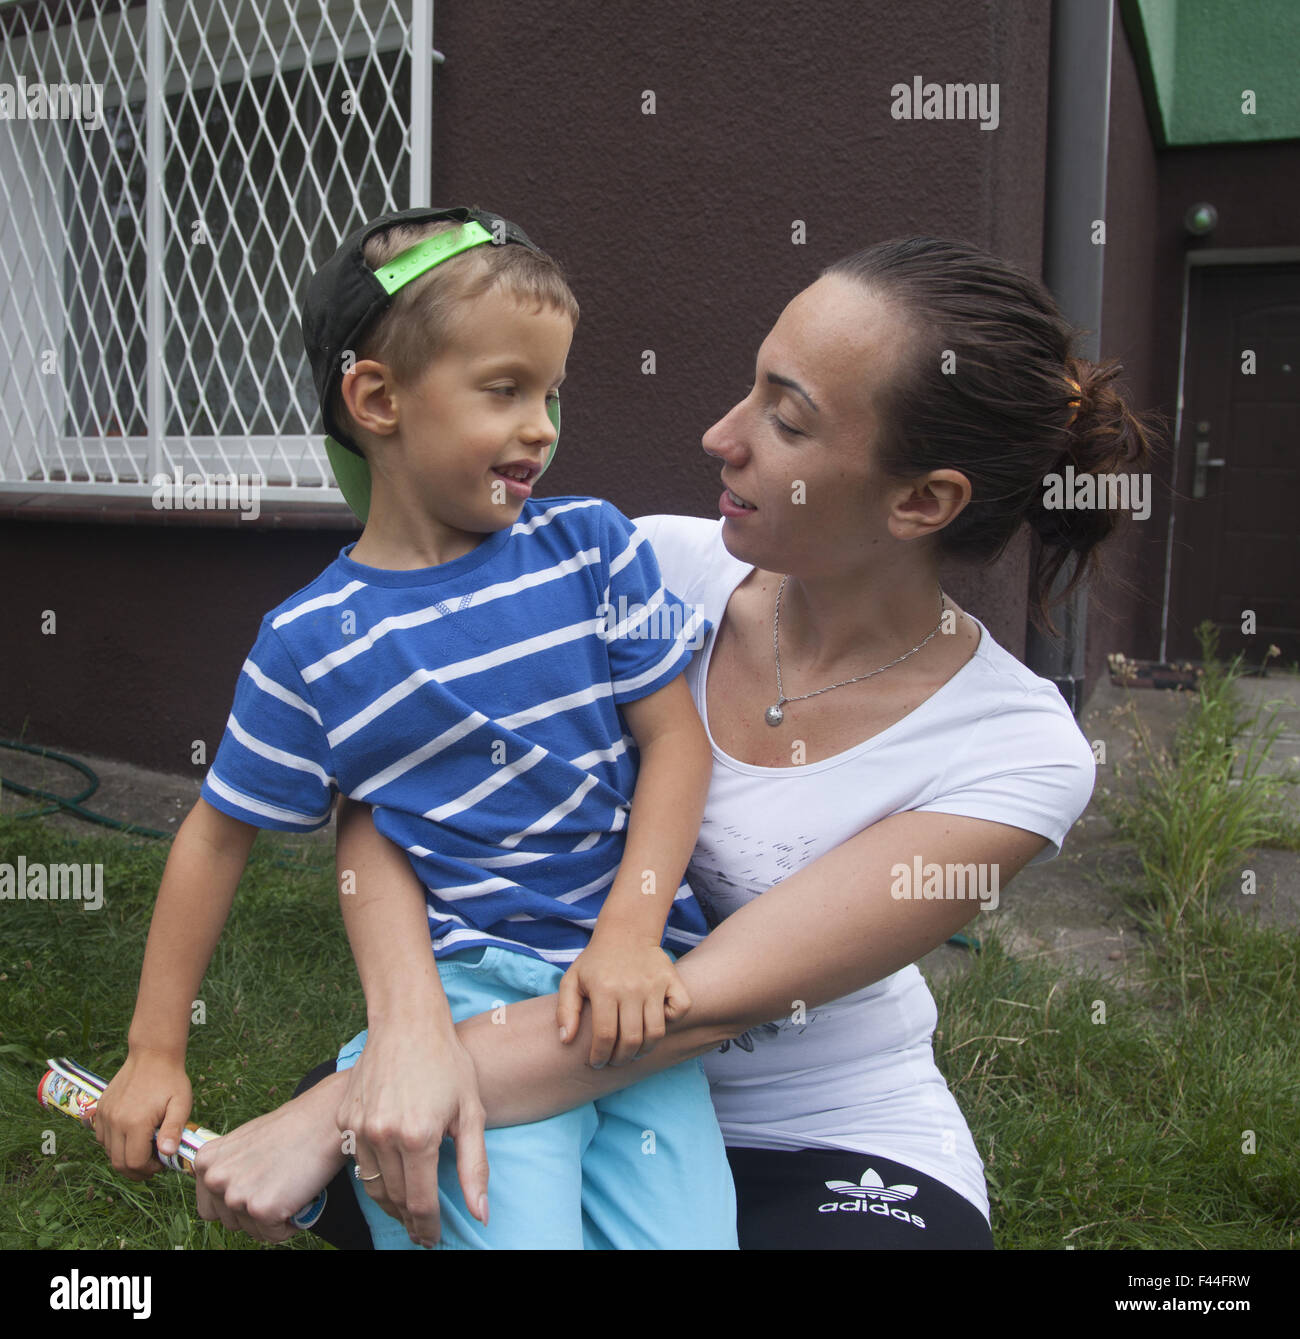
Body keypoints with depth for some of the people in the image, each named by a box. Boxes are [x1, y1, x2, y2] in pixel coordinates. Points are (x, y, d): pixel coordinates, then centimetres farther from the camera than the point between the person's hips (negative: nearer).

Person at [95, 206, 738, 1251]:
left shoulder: (592, 546, 1)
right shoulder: (311, 642, -4)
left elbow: (674, 738, 1)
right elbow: (220, 834, 6)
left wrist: (631, 928, -12)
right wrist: (156, 1054, 11)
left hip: (628, 967, 3)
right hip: (466, 980, -2)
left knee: (683, 1226, -8)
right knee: (511, 1218, -19)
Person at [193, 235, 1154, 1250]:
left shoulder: (1021, 753, -19)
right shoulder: (664, 567, -10)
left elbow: (700, 1004, -25)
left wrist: (337, 1117, -27)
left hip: (838, 1156, -2)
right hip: (597, 1089, 3)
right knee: (325, 1112, -23)